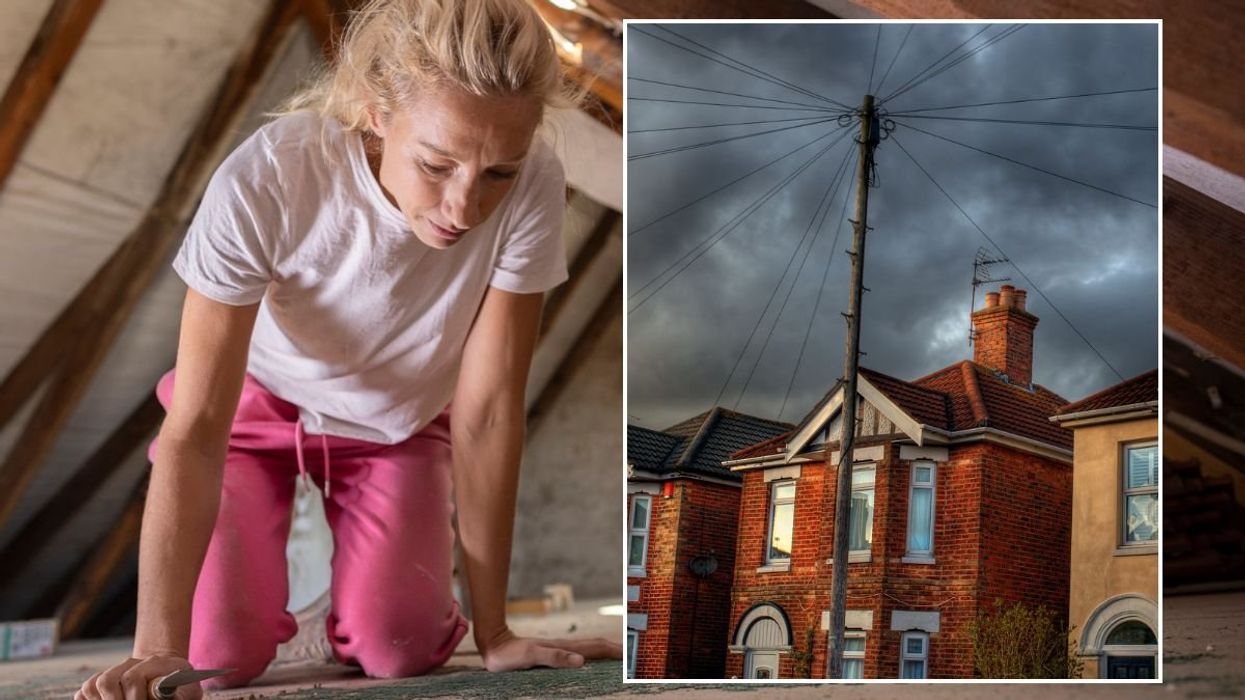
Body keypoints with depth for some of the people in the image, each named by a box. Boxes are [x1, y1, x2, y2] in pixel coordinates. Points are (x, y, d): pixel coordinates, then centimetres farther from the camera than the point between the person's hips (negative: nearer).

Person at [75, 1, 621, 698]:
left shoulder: (533, 186, -33)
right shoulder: (264, 183, -37)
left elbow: (488, 412, -25)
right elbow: (194, 431, -32)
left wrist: (493, 631, -21)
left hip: (398, 419, 1)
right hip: (254, 398, -1)